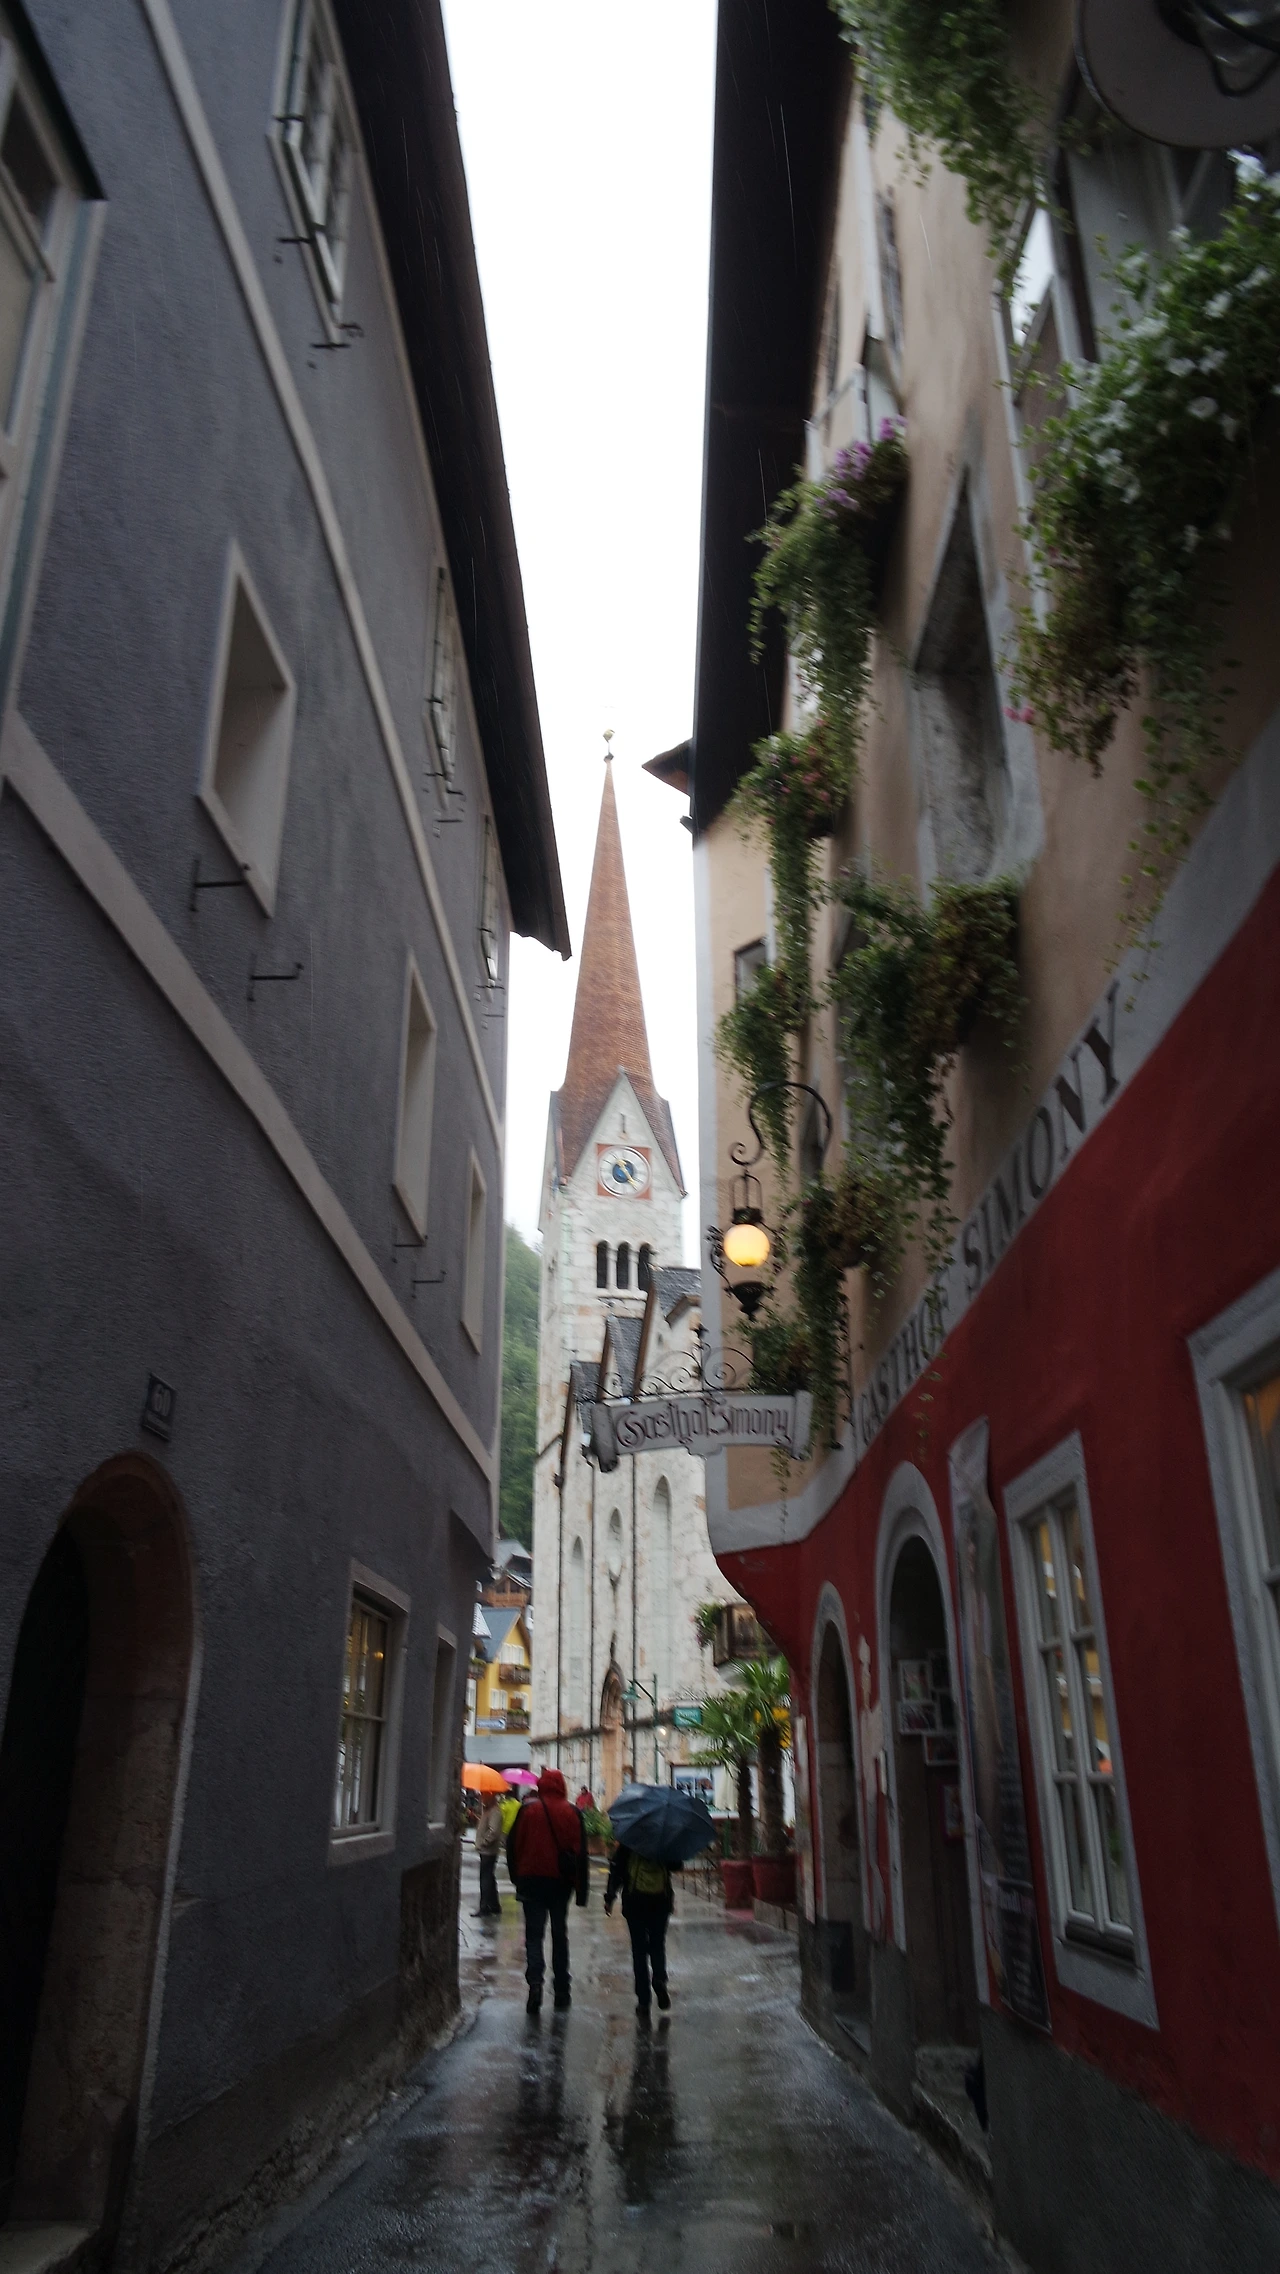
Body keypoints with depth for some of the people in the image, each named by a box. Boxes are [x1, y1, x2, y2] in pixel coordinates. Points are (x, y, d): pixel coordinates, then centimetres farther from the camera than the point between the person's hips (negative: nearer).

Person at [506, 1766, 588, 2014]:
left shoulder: (528, 1810, -5)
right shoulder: (572, 1812, -2)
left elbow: (513, 1845, -2)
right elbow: (580, 1852, -1)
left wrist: (516, 1876, 10)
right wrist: (581, 1891, 3)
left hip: (532, 1880, -2)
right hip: (561, 1881, 2)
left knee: (534, 1934, 2)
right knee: (560, 1934, 14)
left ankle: (535, 1981, -20)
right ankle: (562, 1991, 16)